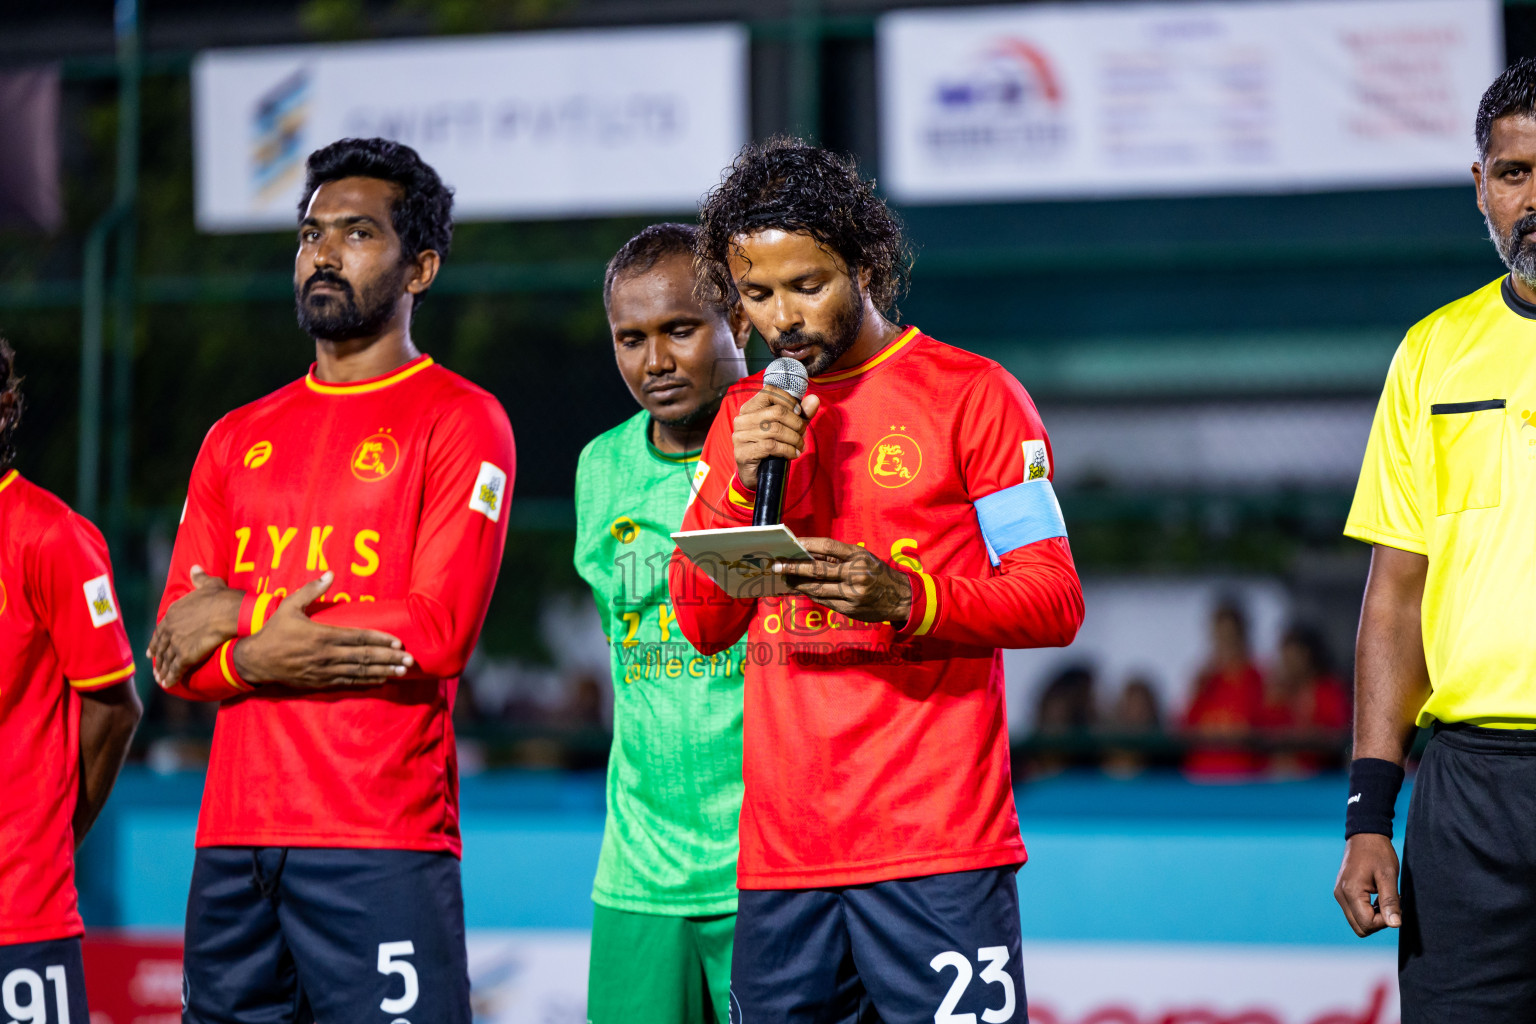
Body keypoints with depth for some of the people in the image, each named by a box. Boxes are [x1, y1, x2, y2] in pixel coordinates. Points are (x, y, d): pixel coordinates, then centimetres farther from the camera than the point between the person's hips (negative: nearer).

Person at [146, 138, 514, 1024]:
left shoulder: (459, 422, 0)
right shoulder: (237, 440, 18)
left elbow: (438, 633, -11)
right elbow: (177, 654, 13)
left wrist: (243, 618, -6)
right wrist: (261, 661, -9)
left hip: (383, 843, -5)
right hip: (233, 840, 5)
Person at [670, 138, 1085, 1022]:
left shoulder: (973, 394, 1)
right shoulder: (745, 416, 16)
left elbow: (1055, 601, -4)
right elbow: (702, 622, 12)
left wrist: (906, 597, -21)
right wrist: (742, 482, -5)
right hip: (781, 846, 4)